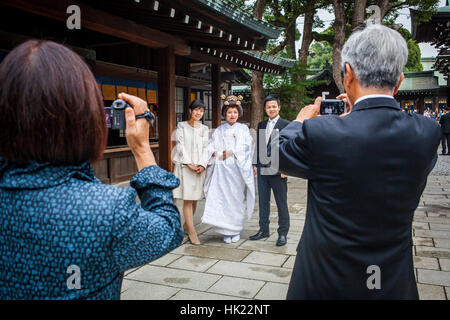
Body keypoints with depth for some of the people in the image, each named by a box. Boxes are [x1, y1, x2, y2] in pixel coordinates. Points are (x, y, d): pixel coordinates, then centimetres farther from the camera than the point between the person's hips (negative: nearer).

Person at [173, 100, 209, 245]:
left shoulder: (204, 129, 13)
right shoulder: (182, 126, 4)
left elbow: (205, 147, 7)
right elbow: (181, 146, -3)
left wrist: (202, 165, -8)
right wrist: (189, 164, -12)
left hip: (199, 167, 4)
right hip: (185, 166, -4)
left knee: (195, 199, 7)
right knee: (187, 199, -6)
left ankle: (187, 226, 24)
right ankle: (192, 232, -4)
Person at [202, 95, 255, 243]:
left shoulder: (243, 128, 9)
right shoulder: (219, 130, 13)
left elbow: (246, 147, -3)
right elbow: (210, 146, 7)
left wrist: (232, 152, -14)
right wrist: (216, 153, -12)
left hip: (237, 168, -1)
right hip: (221, 168, 1)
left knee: (237, 198, 1)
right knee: (222, 198, -5)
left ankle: (236, 230, 12)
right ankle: (226, 231, 2)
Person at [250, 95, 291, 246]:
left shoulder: (286, 125, -5)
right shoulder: (261, 125, 13)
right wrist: (255, 164, 11)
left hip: (278, 171, -5)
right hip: (262, 170, 6)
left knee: (282, 204, 4)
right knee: (263, 202, 13)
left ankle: (283, 233, 16)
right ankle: (263, 230, 27)